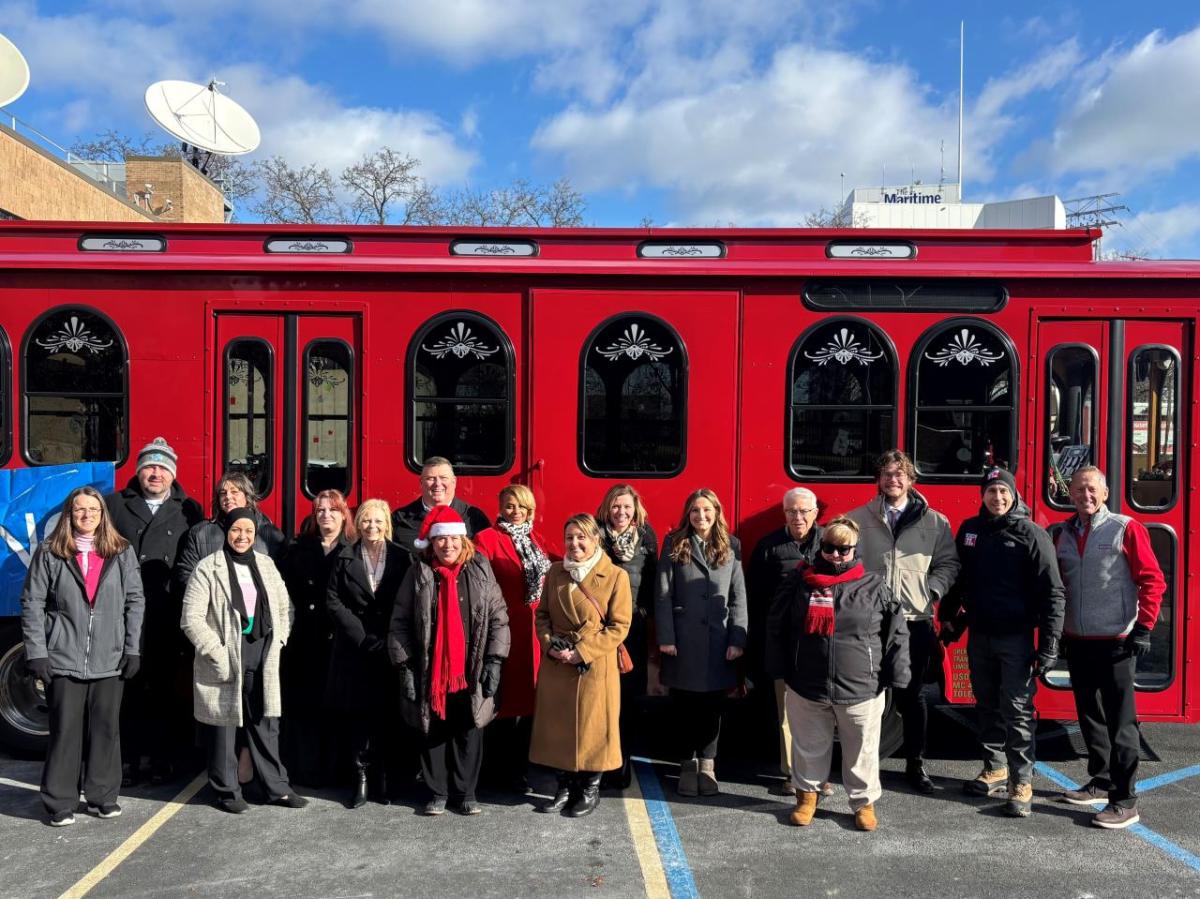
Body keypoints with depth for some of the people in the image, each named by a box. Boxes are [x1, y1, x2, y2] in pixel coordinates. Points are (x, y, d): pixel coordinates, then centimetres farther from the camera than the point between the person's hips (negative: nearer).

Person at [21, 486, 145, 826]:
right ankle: (59, 803, 15)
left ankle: (102, 796, 19)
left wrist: (132, 649, -1)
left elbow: (135, 602, 5)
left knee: (106, 730, 7)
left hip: (109, 661, 2)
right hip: (63, 661, -1)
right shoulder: (49, 553, 1)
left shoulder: (122, 552, 5)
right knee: (65, 732, 3)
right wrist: (36, 653, -7)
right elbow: (32, 604, 0)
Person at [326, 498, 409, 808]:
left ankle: (386, 781, 10)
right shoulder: (345, 557, 6)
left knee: (388, 714, 1)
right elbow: (334, 600, -1)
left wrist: (391, 639, -9)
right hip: (354, 649, 1)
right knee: (357, 714, 0)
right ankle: (361, 779, 8)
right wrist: (363, 637, -9)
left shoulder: (401, 558, 5)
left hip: (390, 649, 0)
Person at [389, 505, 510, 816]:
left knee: (469, 733, 8)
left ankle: (466, 792, 22)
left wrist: (494, 661, -5)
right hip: (430, 672, 0)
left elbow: (498, 618, 0)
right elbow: (400, 622, 0)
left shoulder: (480, 571, 1)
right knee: (434, 733, 9)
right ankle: (437, 792, 23)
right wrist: (404, 666, -6)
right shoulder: (418, 574, 0)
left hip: (471, 673, 0)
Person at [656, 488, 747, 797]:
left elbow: (739, 597, 3)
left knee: (712, 704, 7)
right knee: (684, 704, 7)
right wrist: (665, 637, -8)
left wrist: (738, 640, -4)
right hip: (683, 638, -1)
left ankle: (707, 764, 19)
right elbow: (663, 594, -1)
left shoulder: (731, 546, 6)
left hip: (719, 639, 1)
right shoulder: (674, 544, 2)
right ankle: (688, 763, 20)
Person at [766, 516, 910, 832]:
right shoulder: (799, 581, 2)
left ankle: (864, 801, 30)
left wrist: (895, 676, -3)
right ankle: (807, 794, 35)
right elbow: (777, 627, 7)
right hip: (806, 687, 1)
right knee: (809, 747, 15)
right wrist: (780, 670, 5)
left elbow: (897, 632, 1)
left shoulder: (873, 585, -1)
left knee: (862, 752, 11)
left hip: (861, 690, -1)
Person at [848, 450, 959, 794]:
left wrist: (930, 592, -7)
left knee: (913, 695, 10)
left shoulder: (935, 522, 6)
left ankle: (915, 763, 23)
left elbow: (948, 563, 7)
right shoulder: (857, 519, 4)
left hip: (916, 621, 1)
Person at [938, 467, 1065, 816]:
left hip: (1016, 638, -5)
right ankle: (995, 770, 26)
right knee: (987, 706, 13)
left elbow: (1052, 592, -11)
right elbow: (956, 577, 17)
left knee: (1017, 710, -4)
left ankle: (1022, 784, 3)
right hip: (979, 635, 5)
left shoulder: (1031, 534, -8)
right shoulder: (969, 530, 6)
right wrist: (948, 618, 16)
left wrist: (1049, 644, -15)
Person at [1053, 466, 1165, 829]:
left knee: (1120, 721, -2)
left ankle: (1125, 801, 4)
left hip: (1116, 642, -6)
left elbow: (1152, 580, -7)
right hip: (1077, 642, 6)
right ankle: (1101, 782, 29)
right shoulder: (1063, 535, 10)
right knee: (1090, 716, 15)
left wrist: (1143, 628, -12)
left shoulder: (1126, 529, -6)